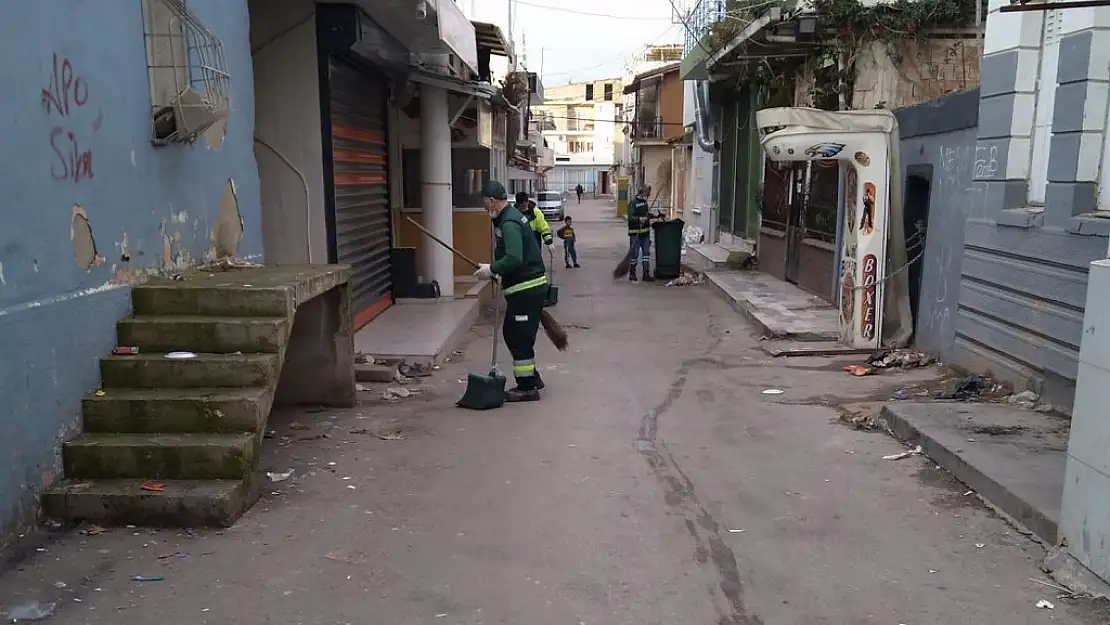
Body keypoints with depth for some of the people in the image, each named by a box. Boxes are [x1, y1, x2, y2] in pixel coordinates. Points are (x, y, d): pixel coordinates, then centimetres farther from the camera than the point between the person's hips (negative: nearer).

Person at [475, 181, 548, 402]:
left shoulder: (509, 223, -18)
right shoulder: (511, 216, 15)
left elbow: (514, 258, -30)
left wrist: (492, 269, -19)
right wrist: (501, 274, 15)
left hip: (527, 290, -11)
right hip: (528, 286, 11)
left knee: (520, 338, -2)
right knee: (511, 332, 18)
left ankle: (527, 388, 7)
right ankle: (531, 378, 27)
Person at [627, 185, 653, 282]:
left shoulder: (645, 202, 14)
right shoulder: (633, 203, -11)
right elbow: (630, 217, -20)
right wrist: (639, 219, -35)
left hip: (645, 233, 7)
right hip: (635, 233, -7)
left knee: (646, 253, 5)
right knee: (634, 254, 2)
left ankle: (646, 274, 9)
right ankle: (632, 274, 14)